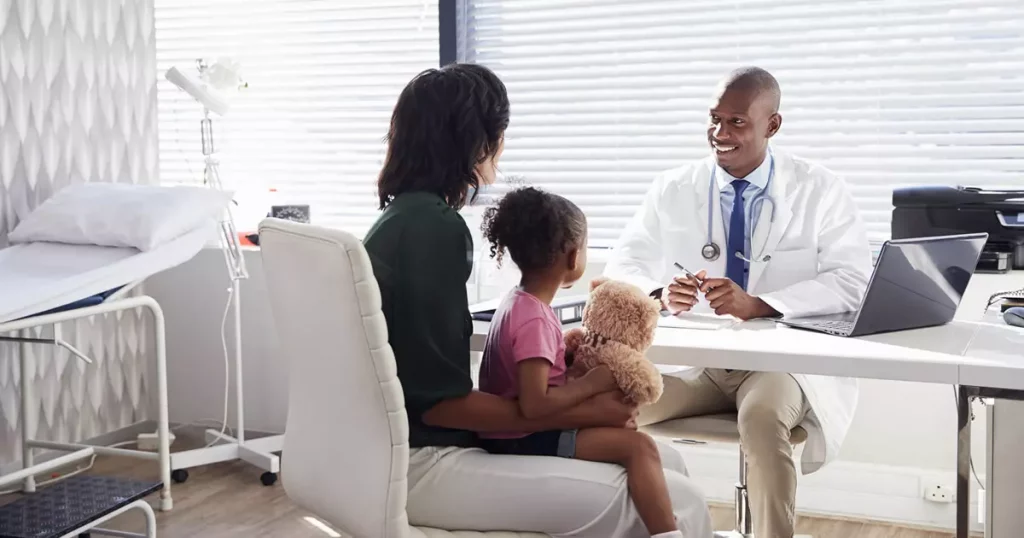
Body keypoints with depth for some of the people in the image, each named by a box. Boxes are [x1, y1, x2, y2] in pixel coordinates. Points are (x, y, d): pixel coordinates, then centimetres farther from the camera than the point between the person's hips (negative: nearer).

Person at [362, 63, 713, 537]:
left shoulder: (405, 216, 11)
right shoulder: (434, 227, -18)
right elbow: (441, 401, -20)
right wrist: (586, 413, -12)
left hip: (420, 444, 10)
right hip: (423, 463, -10)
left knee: (664, 462, 6)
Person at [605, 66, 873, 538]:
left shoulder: (820, 191, 0)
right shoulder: (673, 189, 6)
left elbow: (854, 282, -10)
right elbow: (623, 266, 5)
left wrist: (757, 304, -25)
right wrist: (660, 296, -21)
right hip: (693, 358, 3)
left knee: (763, 413, -36)